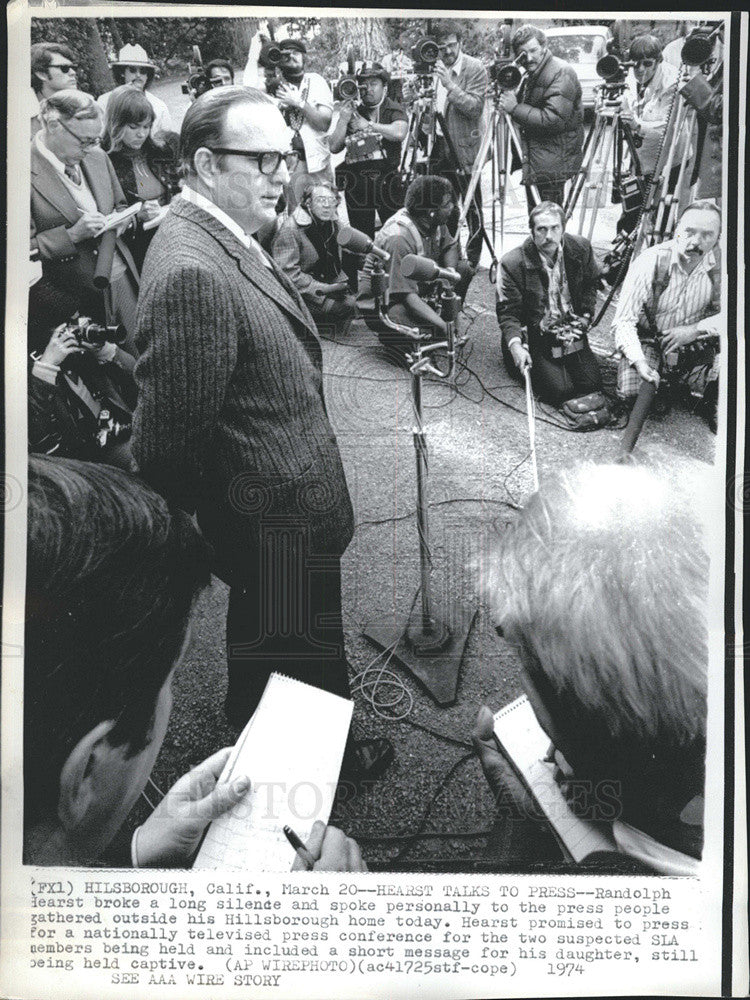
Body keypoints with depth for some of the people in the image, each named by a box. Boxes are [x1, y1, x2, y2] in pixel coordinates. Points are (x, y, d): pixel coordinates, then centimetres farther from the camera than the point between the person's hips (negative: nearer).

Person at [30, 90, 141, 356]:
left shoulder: (97, 157, 6)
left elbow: (121, 206, 23)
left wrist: (119, 222, -1)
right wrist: (73, 234, -23)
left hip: (122, 281, 6)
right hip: (76, 292, -6)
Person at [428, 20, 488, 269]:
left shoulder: (475, 69, -8)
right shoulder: (434, 68, 10)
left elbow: (475, 108, -19)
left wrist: (450, 85, -24)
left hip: (464, 148, -6)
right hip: (439, 146, 6)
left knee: (471, 206, 0)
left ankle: (473, 258, 10)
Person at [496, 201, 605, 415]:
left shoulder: (581, 248, -4)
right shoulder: (513, 263, -17)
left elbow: (591, 284, 15)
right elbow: (507, 311, -14)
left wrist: (586, 316, 2)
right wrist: (515, 344, -29)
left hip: (572, 330, 4)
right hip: (537, 337, -4)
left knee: (592, 383, -10)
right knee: (560, 389, -16)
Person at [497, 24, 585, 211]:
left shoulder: (561, 73, -13)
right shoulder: (530, 76, 16)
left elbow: (554, 120, -24)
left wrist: (515, 108, -21)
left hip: (553, 162, -9)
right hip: (536, 160, 9)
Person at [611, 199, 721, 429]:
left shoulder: (721, 264, -12)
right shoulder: (649, 262, -19)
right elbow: (623, 321, -20)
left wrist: (696, 329, -23)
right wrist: (639, 362, -34)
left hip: (697, 344, 2)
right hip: (648, 341, -2)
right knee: (631, 393, -27)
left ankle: (712, 403, 9)